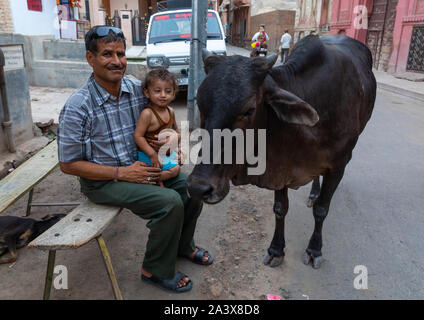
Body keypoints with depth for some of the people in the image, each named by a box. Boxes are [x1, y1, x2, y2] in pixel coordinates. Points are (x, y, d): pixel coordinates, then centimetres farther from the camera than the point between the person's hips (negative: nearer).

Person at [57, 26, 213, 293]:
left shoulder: (138, 89, -5)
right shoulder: (77, 107, -20)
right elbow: (68, 164, -14)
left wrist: (173, 137, -14)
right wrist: (122, 173, -21)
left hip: (141, 165, 6)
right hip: (103, 181, -6)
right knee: (170, 201, -24)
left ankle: (183, 246, 22)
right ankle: (156, 270, 1)